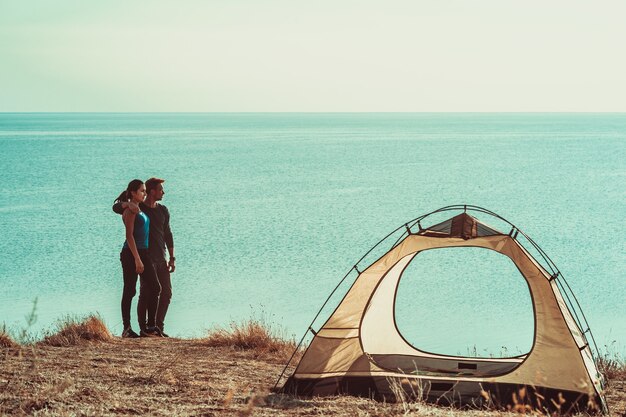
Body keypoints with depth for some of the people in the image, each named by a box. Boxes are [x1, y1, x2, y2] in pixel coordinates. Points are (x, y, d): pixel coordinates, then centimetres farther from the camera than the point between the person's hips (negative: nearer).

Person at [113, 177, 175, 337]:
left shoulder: (163, 210, 11)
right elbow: (116, 207, -19)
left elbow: (167, 234, 14)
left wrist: (172, 258, 9)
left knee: (166, 293, 5)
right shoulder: (137, 208, -5)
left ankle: (158, 327, 15)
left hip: (161, 259, 6)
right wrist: (129, 204, -40)